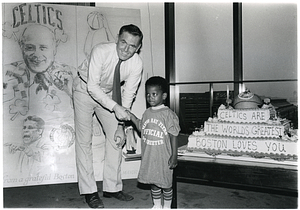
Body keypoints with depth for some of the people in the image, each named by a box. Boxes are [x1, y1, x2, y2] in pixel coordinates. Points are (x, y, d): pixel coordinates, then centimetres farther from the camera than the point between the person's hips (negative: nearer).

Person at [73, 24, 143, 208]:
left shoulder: (137, 64, -21)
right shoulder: (101, 51, -32)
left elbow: (128, 95, -17)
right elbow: (92, 87, -33)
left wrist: (121, 126, -21)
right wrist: (115, 107, -44)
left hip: (108, 94, 4)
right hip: (86, 90, -4)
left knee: (115, 137, 1)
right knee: (84, 140, -7)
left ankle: (113, 187, 14)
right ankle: (89, 191, 3)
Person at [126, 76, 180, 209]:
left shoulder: (168, 114, -14)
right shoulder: (147, 113, 5)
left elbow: (173, 136, -12)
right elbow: (141, 129, 15)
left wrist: (174, 156, -13)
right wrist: (131, 116, 6)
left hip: (164, 157, -5)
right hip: (149, 156, 6)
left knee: (165, 183, 10)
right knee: (153, 182, 17)